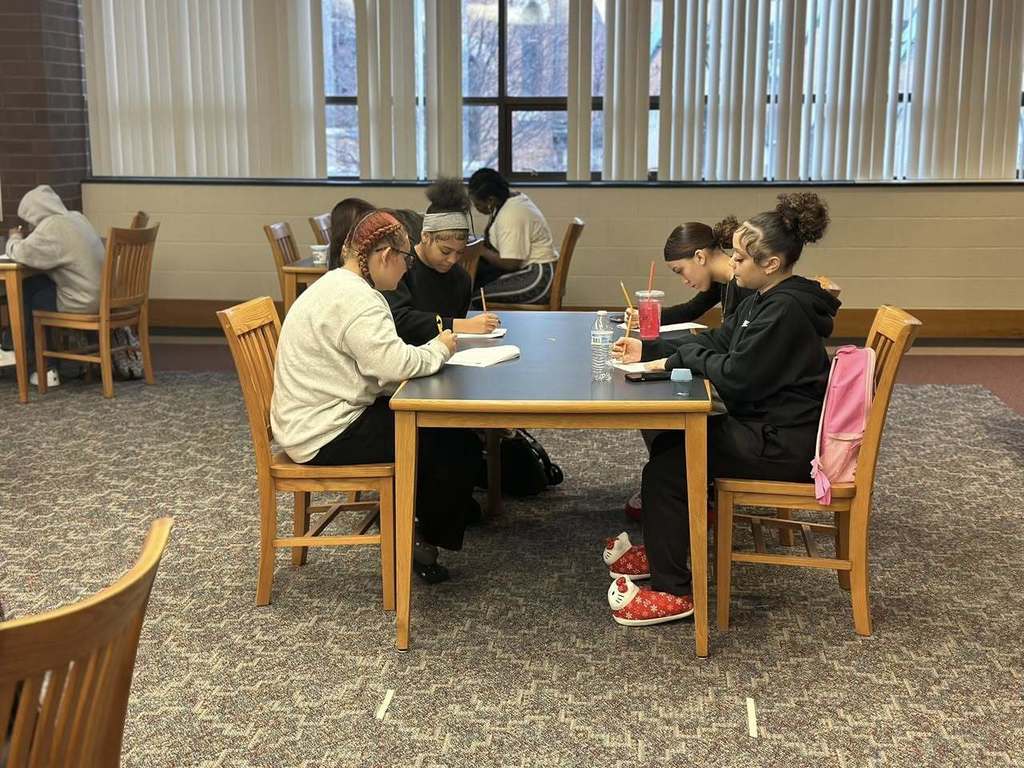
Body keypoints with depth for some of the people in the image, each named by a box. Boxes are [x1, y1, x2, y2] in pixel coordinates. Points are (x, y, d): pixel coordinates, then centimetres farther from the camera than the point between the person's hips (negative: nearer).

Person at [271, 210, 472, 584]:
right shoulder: (355, 299, -22)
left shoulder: (338, 286, 13)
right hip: (325, 436, -10)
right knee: (439, 441, -6)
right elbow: (393, 363, -31)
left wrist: (430, 351, 2)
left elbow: (377, 362, 16)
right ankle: (427, 541, 11)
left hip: (317, 419, 10)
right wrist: (439, 349, -12)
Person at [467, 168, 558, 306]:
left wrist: (480, 250, -11)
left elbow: (510, 263, -24)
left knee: (474, 297, -21)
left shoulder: (511, 216, -22)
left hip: (537, 279, -11)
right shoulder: (511, 197, 8)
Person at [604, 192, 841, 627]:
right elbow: (715, 343, 14)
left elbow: (736, 376, -25)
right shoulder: (766, 299, 11)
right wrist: (650, 350, 4)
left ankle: (672, 591, -4)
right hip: (765, 426, 10)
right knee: (671, 442, 15)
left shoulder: (786, 310, -22)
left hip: (782, 444, -10)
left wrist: (682, 356, -9)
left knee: (665, 469, -10)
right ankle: (663, 553, 26)